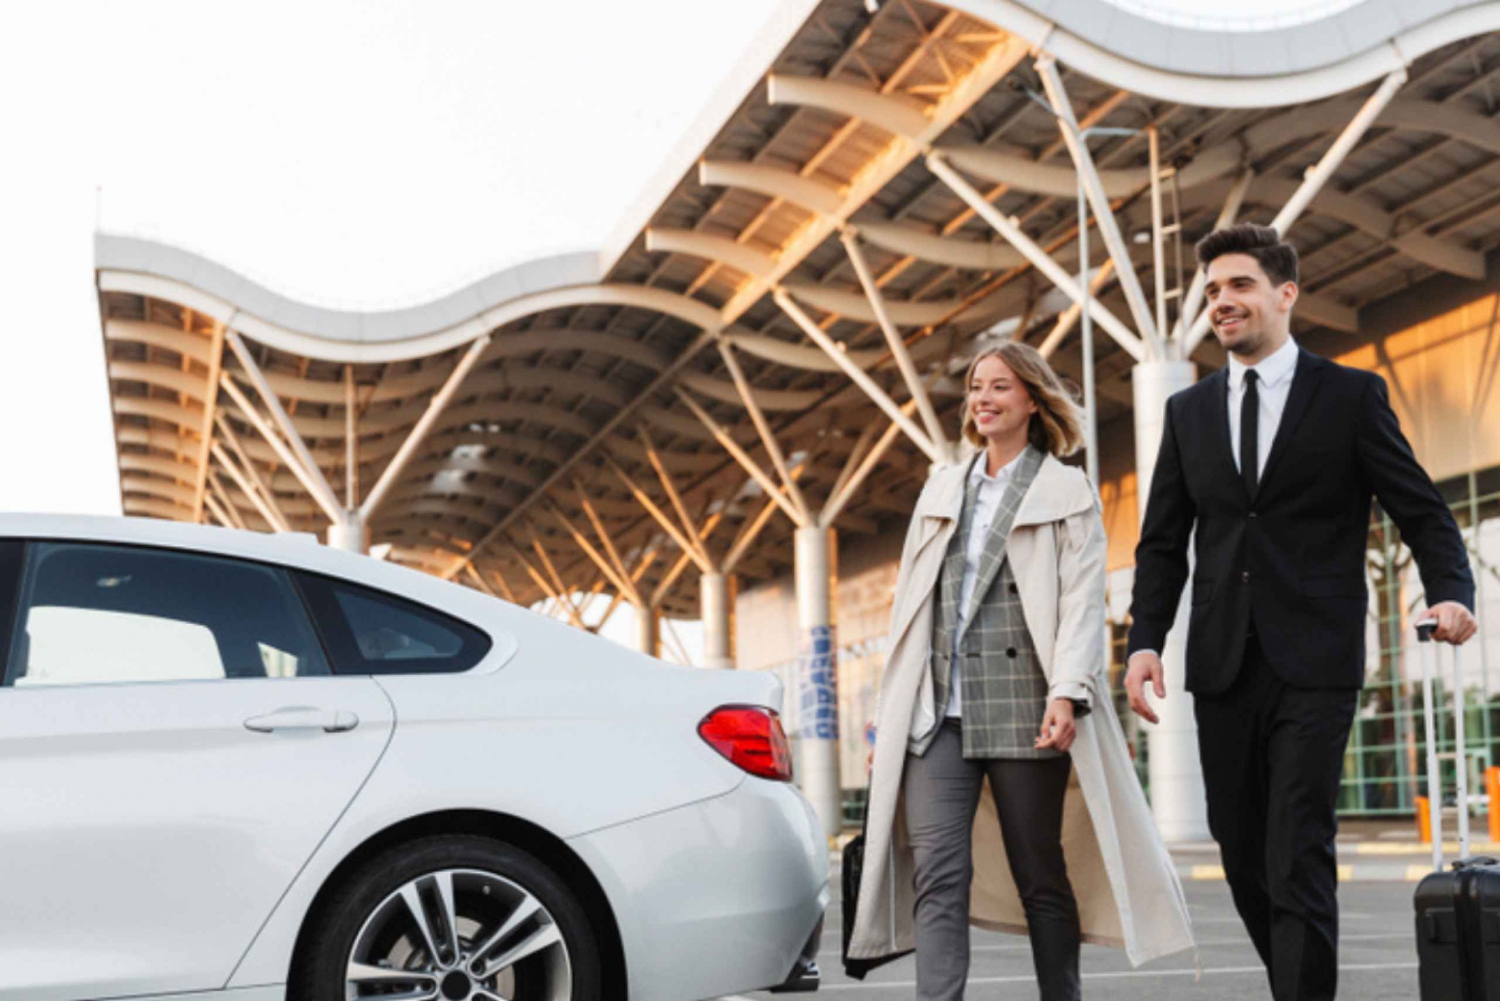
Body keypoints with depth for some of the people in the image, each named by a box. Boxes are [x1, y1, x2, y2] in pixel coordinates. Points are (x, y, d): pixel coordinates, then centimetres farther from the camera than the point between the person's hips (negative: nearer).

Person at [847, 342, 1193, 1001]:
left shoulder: (1066, 491, 5)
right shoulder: (942, 489, 19)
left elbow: (1083, 599, -6)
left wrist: (1067, 692, -20)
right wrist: (888, 709, 13)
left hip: (1022, 710, -3)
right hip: (938, 710, 4)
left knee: (1041, 875, 5)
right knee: (938, 875, -8)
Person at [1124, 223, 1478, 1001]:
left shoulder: (1351, 395, 2)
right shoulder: (1189, 411, 12)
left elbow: (1422, 513, 1)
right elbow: (1164, 542, 12)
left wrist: (1451, 592, -18)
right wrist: (1146, 638, -2)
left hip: (1314, 665, -4)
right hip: (1223, 668, 4)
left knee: (1299, 857, -11)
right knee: (1243, 855, 8)